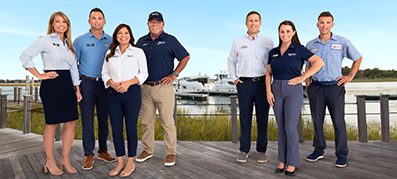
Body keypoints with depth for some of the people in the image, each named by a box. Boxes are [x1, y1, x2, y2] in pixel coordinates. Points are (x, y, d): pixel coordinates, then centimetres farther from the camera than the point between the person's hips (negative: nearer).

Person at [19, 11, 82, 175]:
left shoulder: (68, 43, 16)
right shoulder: (45, 40, -2)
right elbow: (25, 57, -8)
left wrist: (77, 88, 13)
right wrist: (40, 76, -10)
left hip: (68, 85, 6)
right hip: (52, 84, -6)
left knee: (71, 123, 4)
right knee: (52, 124, 1)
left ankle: (65, 159, 19)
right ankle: (50, 161, 16)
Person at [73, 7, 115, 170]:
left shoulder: (111, 41, 8)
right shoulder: (80, 40, 5)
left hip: (105, 84, 2)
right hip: (87, 83, -1)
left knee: (104, 119, 8)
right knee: (87, 120, -1)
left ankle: (103, 151, 22)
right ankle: (89, 155, 9)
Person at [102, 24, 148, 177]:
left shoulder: (138, 52, 4)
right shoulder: (110, 53, 14)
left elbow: (143, 73, 0)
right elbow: (105, 73, 13)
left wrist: (128, 82, -14)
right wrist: (112, 83, -8)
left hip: (132, 92, -3)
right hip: (113, 94, 4)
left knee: (131, 128, 2)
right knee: (116, 128, 6)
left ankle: (131, 162, 15)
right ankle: (120, 162, 19)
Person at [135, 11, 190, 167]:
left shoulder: (170, 40, 2)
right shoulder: (141, 41, 14)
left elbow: (185, 57, 1)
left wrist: (174, 75, -5)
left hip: (163, 87, -4)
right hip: (145, 87, 5)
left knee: (167, 121, -2)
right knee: (146, 121, 10)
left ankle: (170, 153, 9)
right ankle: (147, 150, 25)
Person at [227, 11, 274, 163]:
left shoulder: (268, 42, 6)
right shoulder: (238, 42, 9)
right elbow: (231, 62, 20)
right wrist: (234, 79, 8)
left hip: (262, 83, -1)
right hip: (244, 83, 1)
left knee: (263, 118, 3)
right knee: (244, 118, 4)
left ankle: (262, 151, 15)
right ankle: (244, 150, 14)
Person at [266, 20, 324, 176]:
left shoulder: (299, 49, -2)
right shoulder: (273, 52, 11)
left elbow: (319, 62, -7)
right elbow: (268, 73, 12)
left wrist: (303, 77, -12)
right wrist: (268, 91, -1)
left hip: (294, 90, -4)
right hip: (277, 90, 4)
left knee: (290, 127, -6)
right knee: (281, 128, 9)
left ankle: (292, 163, 8)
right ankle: (282, 160, 20)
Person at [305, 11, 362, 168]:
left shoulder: (342, 42, 2)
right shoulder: (311, 45, 7)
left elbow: (358, 58, 14)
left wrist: (350, 76, 5)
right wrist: (307, 85, 6)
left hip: (335, 86, -2)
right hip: (316, 87, 2)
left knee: (338, 121, 0)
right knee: (317, 120, 7)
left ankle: (342, 154, 12)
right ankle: (319, 150, 21)